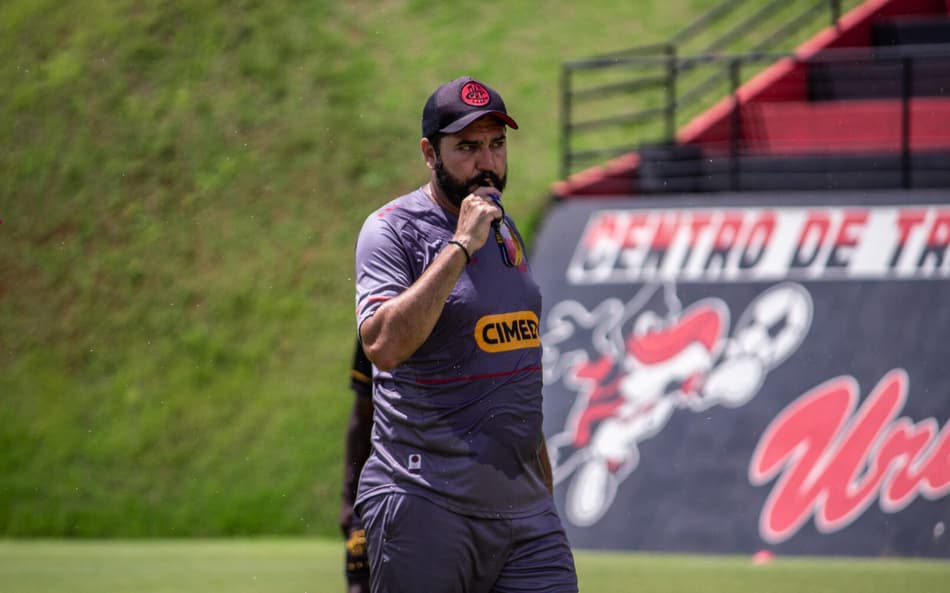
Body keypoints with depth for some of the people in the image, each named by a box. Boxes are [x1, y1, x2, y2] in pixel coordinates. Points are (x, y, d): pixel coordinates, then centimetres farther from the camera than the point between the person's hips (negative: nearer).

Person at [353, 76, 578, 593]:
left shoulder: (505, 230, 17)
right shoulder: (392, 230, -6)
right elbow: (383, 346, -23)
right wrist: (461, 246, -21)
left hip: (523, 507, 6)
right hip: (427, 508, -6)